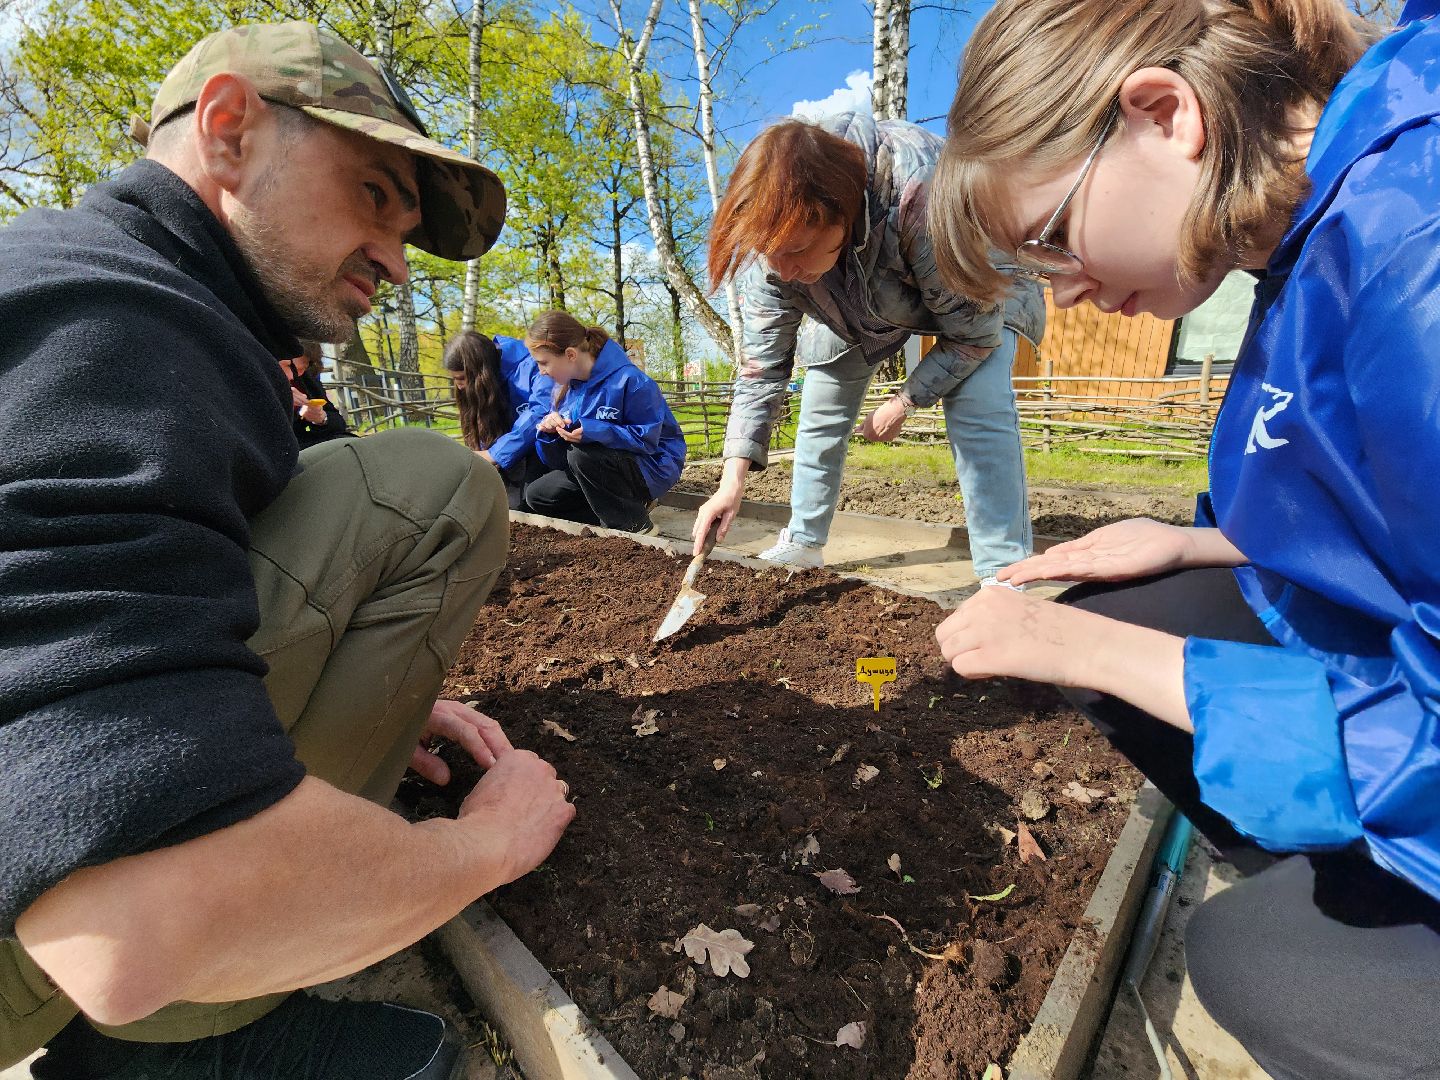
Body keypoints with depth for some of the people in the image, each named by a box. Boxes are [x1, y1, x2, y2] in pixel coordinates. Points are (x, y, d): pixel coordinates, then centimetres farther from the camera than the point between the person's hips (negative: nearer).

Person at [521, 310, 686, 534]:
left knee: (582, 455, -33)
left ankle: (637, 527, -14)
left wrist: (591, 431, -35)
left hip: (652, 466, -8)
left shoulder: (629, 381, -24)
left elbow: (647, 438, -25)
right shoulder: (567, 382, 0)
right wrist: (551, 426, -20)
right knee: (536, 495, 1)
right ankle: (629, 504, 5)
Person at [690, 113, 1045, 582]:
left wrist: (903, 403, -22)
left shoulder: (923, 194, -44)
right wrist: (733, 479, -30)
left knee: (978, 409, -26)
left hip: (974, 295, -4)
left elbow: (974, 330, -31)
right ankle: (803, 541, 16)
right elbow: (762, 364, -24)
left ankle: (1003, 576, -16)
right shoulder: (774, 234, -28)